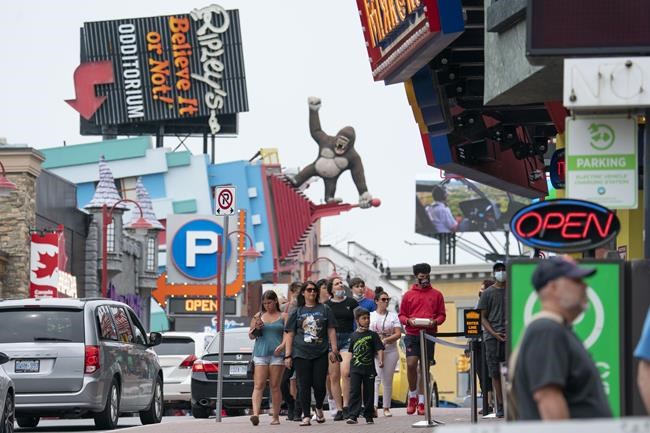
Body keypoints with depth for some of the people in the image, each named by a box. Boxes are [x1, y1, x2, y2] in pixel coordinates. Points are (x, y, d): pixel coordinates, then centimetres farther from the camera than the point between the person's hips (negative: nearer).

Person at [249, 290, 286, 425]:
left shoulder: (283, 317, 7)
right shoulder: (258, 316, 14)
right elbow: (250, 336, 17)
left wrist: (282, 345, -17)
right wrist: (255, 328, -4)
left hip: (277, 354, -2)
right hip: (260, 353, 2)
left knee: (275, 386, 0)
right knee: (259, 385, -10)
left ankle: (275, 416, 6)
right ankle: (255, 414, -22)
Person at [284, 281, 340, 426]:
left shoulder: (324, 310, 9)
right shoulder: (297, 312, 8)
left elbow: (331, 330, 9)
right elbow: (290, 334, 7)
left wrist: (334, 349, 1)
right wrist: (288, 355, 1)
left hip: (320, 354, 0)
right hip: (301, 354, 0)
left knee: (319, 384, -1)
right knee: (304, 385, -3)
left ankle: (319, 408, 26)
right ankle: (306, 416, 1)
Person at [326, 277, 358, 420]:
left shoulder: (351, 303, 8)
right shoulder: (326, 305, 9)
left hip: (348, 339, -2)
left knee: (345, 372, -20)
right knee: (334, 376, -1)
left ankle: (346, 406, -15)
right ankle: (339, 409, 5)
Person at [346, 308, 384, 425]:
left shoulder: (372, 335, 3)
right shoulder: (354, 336, 8)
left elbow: (379, 349, -2)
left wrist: (380, 360, -20)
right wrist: (347, 368, 16)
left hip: (369, 368, -1)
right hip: (355, 368, 1)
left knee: (369, 393, 6)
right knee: (354, 392, -9)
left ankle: (368, 416, 16)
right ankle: (352, 416, -13)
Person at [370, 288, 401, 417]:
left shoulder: (393, 316, 9)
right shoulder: (370, 316, 8)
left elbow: (398, 334, 0)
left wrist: (385, 340, -15)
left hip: (390, 350, 1)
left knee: (388, 380, 3)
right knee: (376, 377, -15)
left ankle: (386, 408, 10)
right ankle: (374, 406, -23)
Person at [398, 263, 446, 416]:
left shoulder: (437, 295, 10)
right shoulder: (408, 295, 9)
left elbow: (442, 315, 10)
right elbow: (401, 315, 10)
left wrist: (435, 322, -11)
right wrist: (408, 321, -11)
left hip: (429, 334, 1)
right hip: (412, 334, -1)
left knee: (425, 368, 1)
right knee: (411, 364, -14)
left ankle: (421, 402, 6)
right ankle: (412, 396, 5)